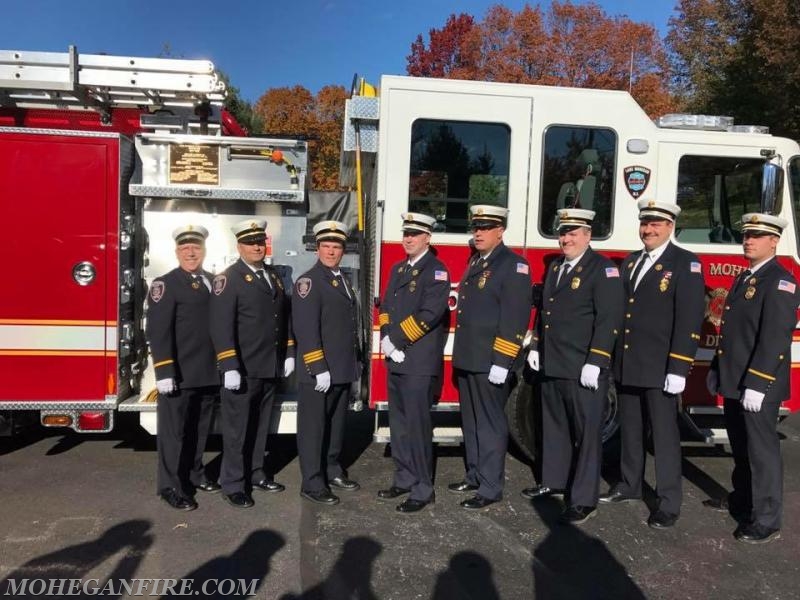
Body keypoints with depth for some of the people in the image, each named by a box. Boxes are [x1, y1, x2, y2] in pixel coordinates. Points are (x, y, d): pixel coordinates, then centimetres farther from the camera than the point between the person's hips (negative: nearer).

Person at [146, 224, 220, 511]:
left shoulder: (213, 282, 13)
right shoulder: (166, 284, -6)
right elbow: (158, 331, -13)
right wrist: (164, 372, -20)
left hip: (208, 373, 6)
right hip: (180, 375, -6)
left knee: (200, 428, 17)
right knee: (174, 430, 3)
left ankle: (194, 474, 32)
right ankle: (171, 486, 14)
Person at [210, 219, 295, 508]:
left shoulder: (274, 276, 13)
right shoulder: (228, 279, -9)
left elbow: (284, 317, 18)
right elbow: (221, 326, -16)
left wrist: (289, 353, 12)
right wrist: (230, 367, -22)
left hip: (270, 368, 7)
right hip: (243, 369, -6)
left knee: (261, 425, 16)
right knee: (237, 428, 2)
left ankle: (255, 474, 29)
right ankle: (232, 485, 13)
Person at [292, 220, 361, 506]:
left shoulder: (343, 280, 15)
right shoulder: (309, 281, -11)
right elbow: (306, 329, -19)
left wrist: (356, 359, 21)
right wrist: (319, 369, -22)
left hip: (343, 370, 8)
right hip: (318, 373, -8)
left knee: (336, 423, 17)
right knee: (313, 427, 1)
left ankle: (332, 470, 31)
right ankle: (312, 483, 10)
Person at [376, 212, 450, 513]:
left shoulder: (436, 270, -8)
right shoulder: (398, 268, 17)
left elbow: (430, 314, -19)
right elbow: (386, 306, 15)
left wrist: (396, 339, -15)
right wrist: (387, 338, -3)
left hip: (421, 362, -8)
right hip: (396, 360, 8)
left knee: (417, 426, -4)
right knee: (399, 424, 14)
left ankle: (422, 490, 8)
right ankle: (404, 479, 27)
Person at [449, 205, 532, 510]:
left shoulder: (513, 265, -11)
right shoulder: (475, 263, 16)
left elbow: (515, 318, -18)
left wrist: (502, 362, -21)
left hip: (490, 363, -9)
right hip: (467, 360, 9)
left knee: (490, 425, 1)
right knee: (471, 423, 17)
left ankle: (490, 488, 11)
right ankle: (474, 476, 31)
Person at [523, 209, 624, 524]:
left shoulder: (603, 268, -8)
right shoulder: (555, 268, 16)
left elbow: (609, 319, -15)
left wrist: (595, 363, -20)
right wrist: (535, 347, 18)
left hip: (583, 369, -8)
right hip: (551, 366, 8)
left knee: (586, 433, 1)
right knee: (554, 426, 17)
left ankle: (584, 500, 9)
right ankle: (554, 480, 33)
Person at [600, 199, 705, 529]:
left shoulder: (686, 263, -7)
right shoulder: (629, 262, 13)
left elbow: (689, 319, -14)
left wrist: (678, 369, -19)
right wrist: (613, 358, 11)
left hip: (660, 369, -6)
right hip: (626, 366, 6)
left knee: (664, 435, 3)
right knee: (629, 430, 17)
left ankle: (669, 503, 15)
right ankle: (630, 485, 33)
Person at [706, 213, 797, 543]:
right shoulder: (744, 278, 14)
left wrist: (756, 384, -25)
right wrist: (716, 369, 18)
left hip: (759, 385, -8)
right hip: (733, 381, 8)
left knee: (761, 451, 1)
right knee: (740, 448, 19)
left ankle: (766, 521, 12)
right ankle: (743, 500, 35)